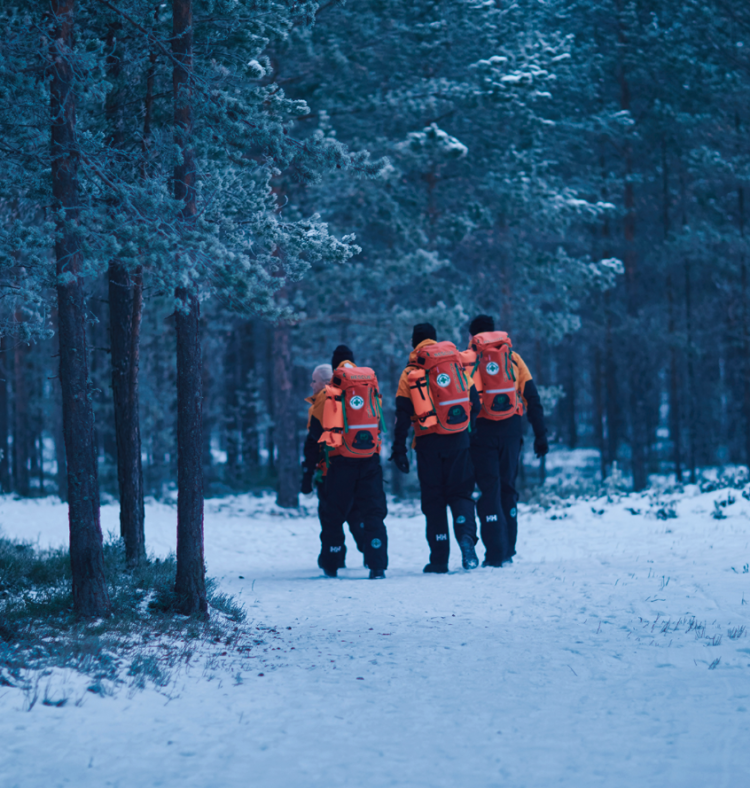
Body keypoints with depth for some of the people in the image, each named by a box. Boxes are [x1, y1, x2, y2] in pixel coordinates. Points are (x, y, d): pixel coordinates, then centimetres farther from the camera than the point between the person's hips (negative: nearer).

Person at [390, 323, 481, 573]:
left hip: (428, 441, -1)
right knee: (460, 492, 8)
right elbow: (474, 403, 6)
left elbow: (402, 416, -4)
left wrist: (399, 450, -1)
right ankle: (466, 537, -19)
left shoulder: (409, 374, 1)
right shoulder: (459, 363, 6)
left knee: (433, 498, 6)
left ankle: (439, 559, 3)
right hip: (458, 439, 1)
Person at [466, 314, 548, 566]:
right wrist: (540, 435, 10)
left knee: (488, 490, -1)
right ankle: (508, 550, 16)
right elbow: (532, 399, 7)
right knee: (508, 488, 15)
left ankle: (495, 553, -8)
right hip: (511, 430, 3)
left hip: (482, 430, -3)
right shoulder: (514, 358, 9)